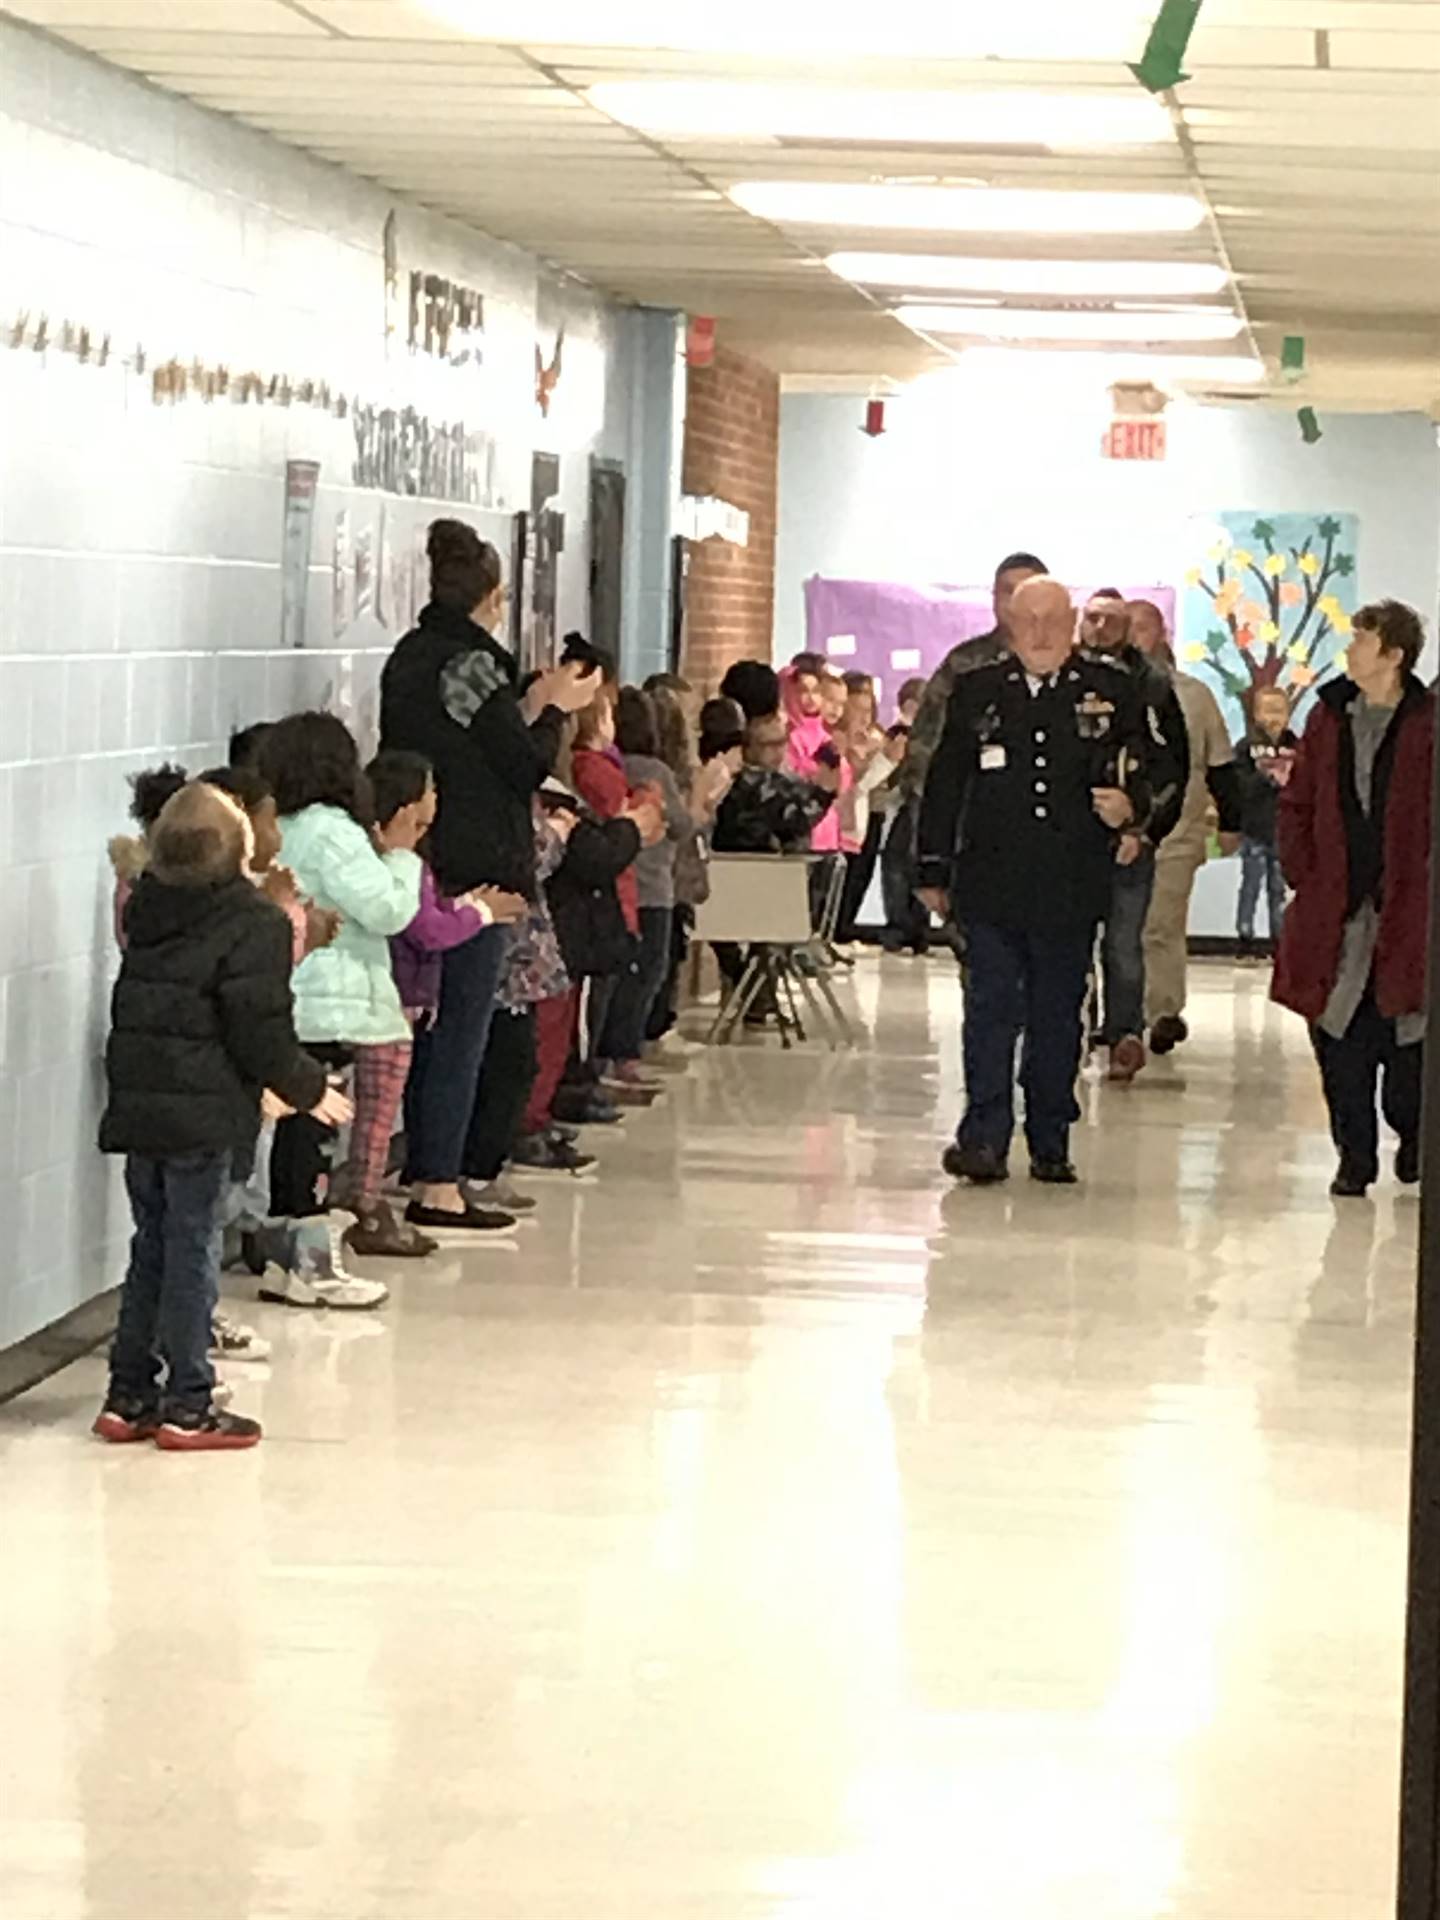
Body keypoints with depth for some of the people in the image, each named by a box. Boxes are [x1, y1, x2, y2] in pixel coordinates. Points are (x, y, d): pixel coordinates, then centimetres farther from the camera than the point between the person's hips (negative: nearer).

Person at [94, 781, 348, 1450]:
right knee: (193, 1251, 0)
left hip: (135, 1103, 7)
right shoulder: (255, 923, -13)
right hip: (202, 1112, -7)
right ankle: (186, 1407, 5)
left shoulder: (146, 909, 8)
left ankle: (129, 1396, 19)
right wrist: (308, 1089, 0)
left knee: (150, 1248, 15)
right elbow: (260, 1030, -15)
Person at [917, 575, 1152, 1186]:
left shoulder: (1112, 693, 6)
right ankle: (984, 1139, -7)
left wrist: (1130, 807, -13)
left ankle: (1050, 1145, 16)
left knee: (1058, 1016, 8)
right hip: (991, 886, 0)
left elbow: (1147, 772, 11)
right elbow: (944, 785, 10)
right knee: (991, 1010, -6)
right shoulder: (975, 692, 7)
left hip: (1072, 887, 1)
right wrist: (934, 871, 9)